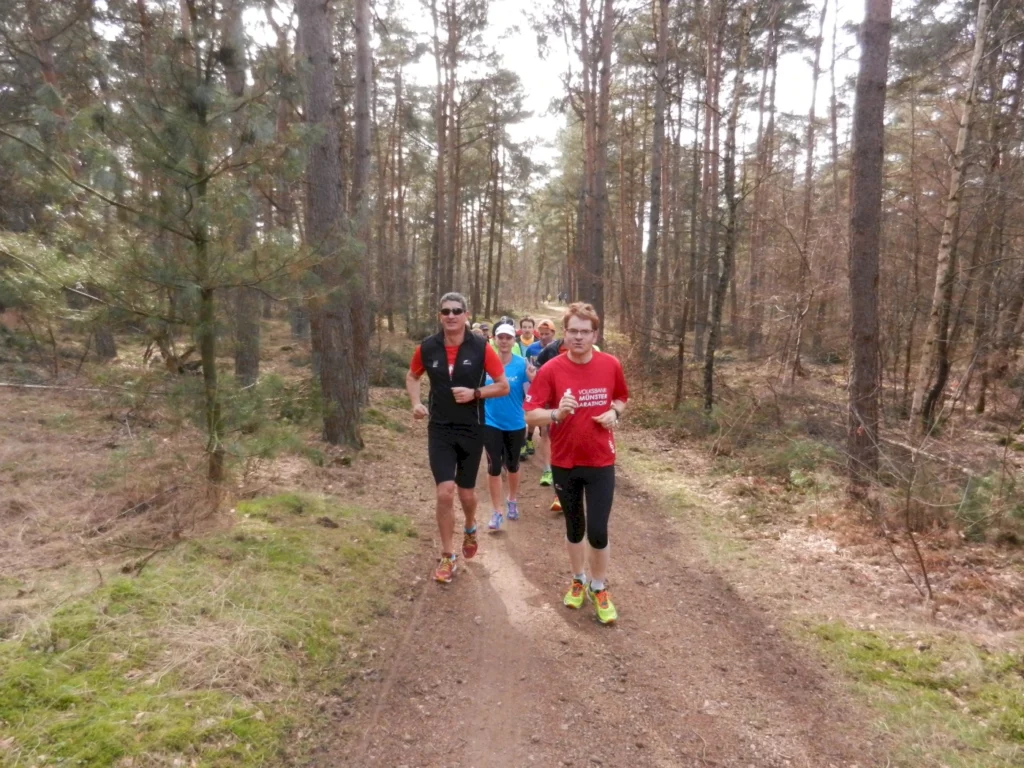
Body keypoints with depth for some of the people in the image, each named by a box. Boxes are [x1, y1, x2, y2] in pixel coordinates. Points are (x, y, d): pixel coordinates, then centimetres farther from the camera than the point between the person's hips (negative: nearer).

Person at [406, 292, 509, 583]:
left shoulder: (481, 347, -10)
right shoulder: (427, 348, -4)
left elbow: (504, 386, -5)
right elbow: (412, 376, 15)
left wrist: (475, 393, -20)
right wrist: (416, 403, -3)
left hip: (471, 430, 0)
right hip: (440, 429, 1)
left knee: (466, 493, 12)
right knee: (445, 491, -9)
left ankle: (470, 528, 47)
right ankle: (447, 557, 9)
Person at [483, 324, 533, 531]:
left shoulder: (522, 364, -11)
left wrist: (532, 379, -30)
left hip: (515, 424, 0)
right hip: (491, 423, 0)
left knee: (512, 465, 17)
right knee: (494, 467, 1)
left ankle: (512, 501, 41)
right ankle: (496, 512, 14)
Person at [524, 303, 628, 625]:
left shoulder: (610, 365, -5)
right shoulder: (550, 370, -11)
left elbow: (621, 398, 14)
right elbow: (530, 415, -12)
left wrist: (615, 413, -8)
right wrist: (557, 413, -31)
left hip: (601, 462, 0)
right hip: (564, 463, 0)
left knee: (597, 530, -1)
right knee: (574, 527, 16)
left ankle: (600, 588, 23)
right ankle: (578, 580, 38)